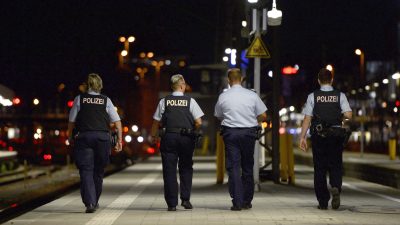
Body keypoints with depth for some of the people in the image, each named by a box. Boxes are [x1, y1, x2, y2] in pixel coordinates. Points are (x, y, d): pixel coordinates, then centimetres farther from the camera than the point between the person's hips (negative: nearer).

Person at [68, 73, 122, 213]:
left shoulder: (79, 99, 5)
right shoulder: (106, 100, 8)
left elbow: (72, 121, 5)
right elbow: (117, 121, 3)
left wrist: (70, 137, 18)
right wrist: (119, 139, 6)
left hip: (83, 136, -1)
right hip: (102, 137, 1)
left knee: (86, 170, -4)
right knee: (98, 170, 15)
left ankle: (89, 202, -20)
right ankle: (95, 202, 25)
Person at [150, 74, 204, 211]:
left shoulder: (164, 102, 1)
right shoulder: (190, 101, 0)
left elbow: (156, 122, 1)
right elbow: (198, 122, -4)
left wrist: (153, 136, 17)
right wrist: (193, 132, 15)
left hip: (169, 137, 0)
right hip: (186, 138, 0)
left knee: (169, 170, 3)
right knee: (186, 168, 15)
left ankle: (172, 203, 1)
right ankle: (185, 199, 7)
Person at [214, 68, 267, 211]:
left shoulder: (223, 97, -1)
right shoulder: (252, 95, -2)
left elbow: (218, 116, 11)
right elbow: (263, 116, 2)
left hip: (230, 133, -1)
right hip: (248, 132, 1)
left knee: (233, 167, 0)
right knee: (247, 167, 12)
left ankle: (237, 202, -9)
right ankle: (247, 201, 18)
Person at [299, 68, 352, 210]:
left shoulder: (313, 96, 0)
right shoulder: (340, 96, 1)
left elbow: (307, 118, -5)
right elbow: (348, 115, -8)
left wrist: (302, 137, -3)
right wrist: (338, 114, 13)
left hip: (318, 136, 0)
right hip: (336, 135, 0)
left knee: (320, 168, 7)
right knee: (336, 166, 10)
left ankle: (323, 202, 8)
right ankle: (335, 188, -20)